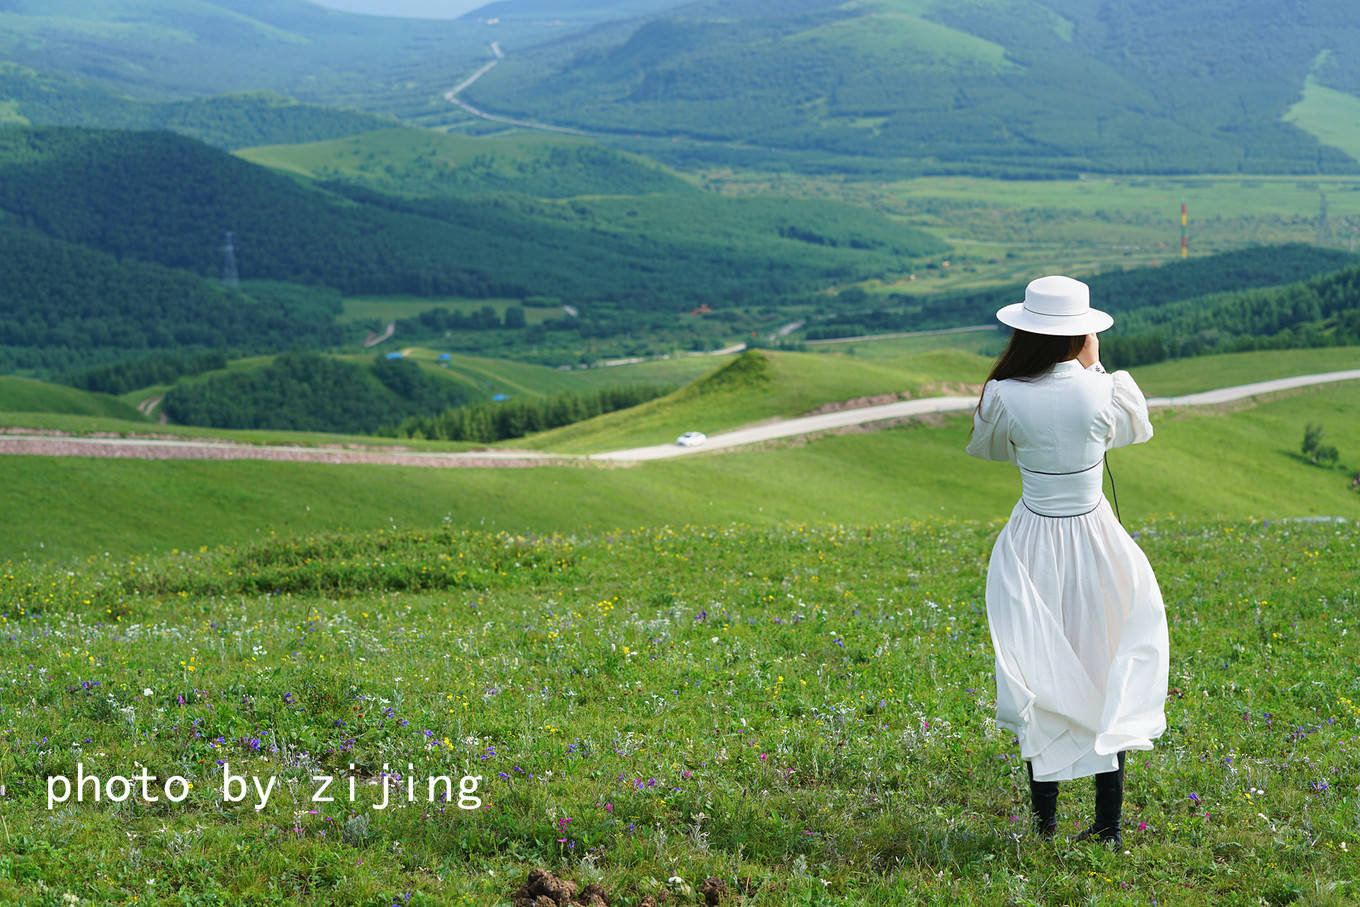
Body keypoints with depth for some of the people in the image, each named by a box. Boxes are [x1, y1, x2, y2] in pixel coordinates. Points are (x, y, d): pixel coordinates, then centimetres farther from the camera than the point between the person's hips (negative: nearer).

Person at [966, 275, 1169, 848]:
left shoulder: (1005, 397, -14)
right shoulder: (1103, 392, -13)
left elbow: (986, 447, 7)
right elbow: (1138, 429, 10)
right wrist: (1094, 367, 10)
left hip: (1032, 544, 0)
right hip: (1095, 539, 0)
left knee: (1038, 677, 13)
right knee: (1103, 673, 11)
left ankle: (1044, 820, 18)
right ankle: (1108, 826, 13)